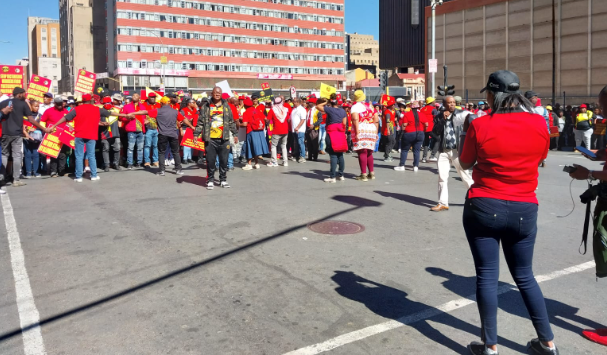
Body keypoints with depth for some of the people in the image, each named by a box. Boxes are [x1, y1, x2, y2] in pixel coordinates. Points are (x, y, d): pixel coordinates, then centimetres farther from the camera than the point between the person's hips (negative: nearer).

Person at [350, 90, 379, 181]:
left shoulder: (355, 107, -1)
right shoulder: (370, 107, 16)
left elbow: (355, 119, -15)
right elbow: (376, 120, 12)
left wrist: (357, 133, -17)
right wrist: (376, 132, 17)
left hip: (361, 130, -6)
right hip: (371, 131, 6)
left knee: (362, 152, -5)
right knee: (369, 152, 16)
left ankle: (363, 175, -6)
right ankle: (372, 173, 21)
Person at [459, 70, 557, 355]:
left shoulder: (480, 126, -11)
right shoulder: (539, 123, -3)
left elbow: (465, 164, 3)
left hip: (483, 208, -3)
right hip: (524, 210, 3)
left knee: (487, 277, 6)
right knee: (524, 276, 18)